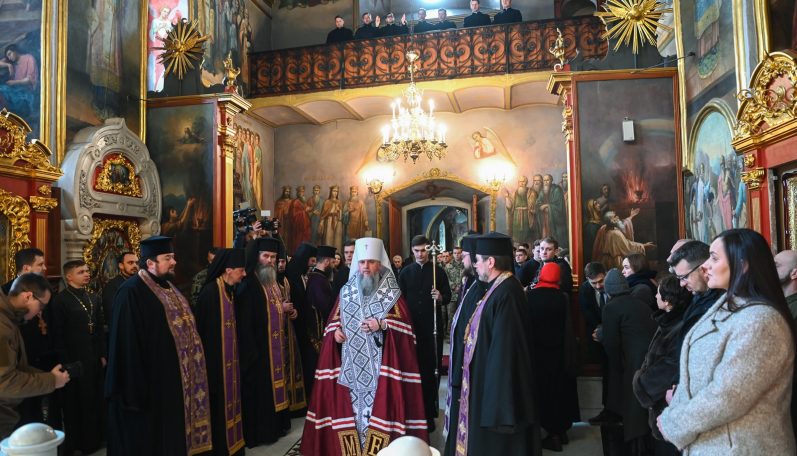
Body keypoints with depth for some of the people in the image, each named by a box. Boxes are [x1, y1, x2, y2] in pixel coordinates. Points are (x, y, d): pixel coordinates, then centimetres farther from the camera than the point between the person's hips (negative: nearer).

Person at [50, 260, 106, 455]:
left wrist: (103, 355, 8)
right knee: (75, 402, 8)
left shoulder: (94, 298, 10)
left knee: (94, 400, 13)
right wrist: (64, 362, -13)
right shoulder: (60, 300, -8)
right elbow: (58, 335, -11)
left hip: (94, 358, 5)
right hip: (73, 360, -5)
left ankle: (94, 439, 27)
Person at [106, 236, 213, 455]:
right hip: (149, 381, -9)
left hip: (172, 380, 9)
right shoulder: (132, 291, -16)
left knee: (170, 437, 18)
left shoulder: (168, 287, 12)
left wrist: (186, 374, 18)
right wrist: (136, 385, -21)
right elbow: (128, 343, -20)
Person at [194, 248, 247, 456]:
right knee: (218, 405, 2)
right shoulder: (210, 292, -18)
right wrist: (210, 359, -17)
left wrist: (235, 354, 16)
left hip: (230, 356, 8)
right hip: (215, 358, -8)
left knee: (229, 399, 15)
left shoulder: (230, 291, 8)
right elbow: (205, 330, -18)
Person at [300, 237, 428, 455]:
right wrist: (335, 331, -4)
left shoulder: (392, 293, 1)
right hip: (351, 363, 3)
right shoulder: (346, 291, 12)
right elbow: (334, 320, 16)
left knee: (379, 405, -5)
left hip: (380, 363, -3)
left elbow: (404, 324, -6)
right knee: (351, 404, 5)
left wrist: (383, 324, -20)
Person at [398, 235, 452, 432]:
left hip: (432, 325, -1)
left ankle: (429, 411, 13)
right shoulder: (406, 272, 7)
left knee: (431, 367, 3)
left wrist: (441, 297, -20)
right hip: (412, 325, 1)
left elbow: (448, 295, 2)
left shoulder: (438, 271, 2)